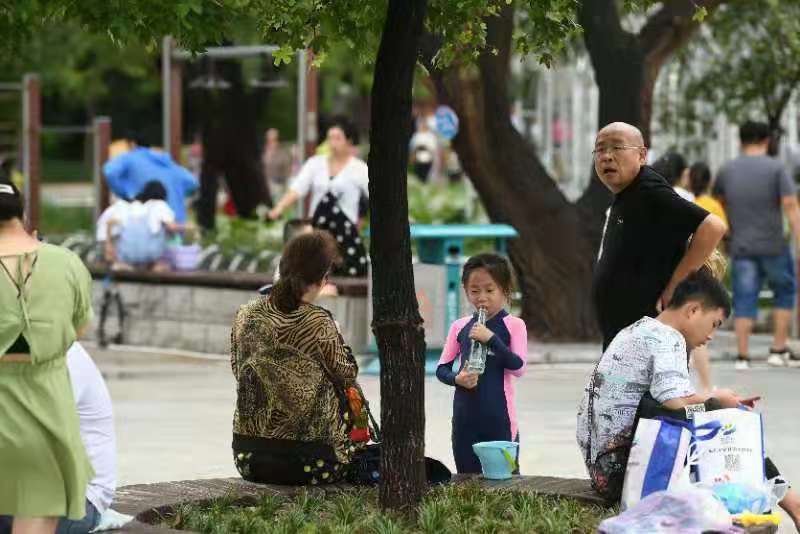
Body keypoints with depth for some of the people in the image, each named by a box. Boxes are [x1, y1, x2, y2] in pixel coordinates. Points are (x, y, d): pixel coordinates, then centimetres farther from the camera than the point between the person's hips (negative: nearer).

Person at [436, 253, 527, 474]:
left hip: (499, 415, -3)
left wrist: (491, 338, -20)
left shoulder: (513, 325, -3)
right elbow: (442, 368, 10)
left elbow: (519, 367, -12)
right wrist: (457, 379, -11)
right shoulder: (460, 327, 7)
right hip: (465, 415, 3)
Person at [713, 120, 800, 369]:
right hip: (773, 246, -2)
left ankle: (743, 356, 0)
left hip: (741, 246, 2)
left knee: (744, 301, 5)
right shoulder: (776, 168, -6)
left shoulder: (727, 170, 5)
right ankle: (779, 350, 10)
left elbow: (718, 202, 22)